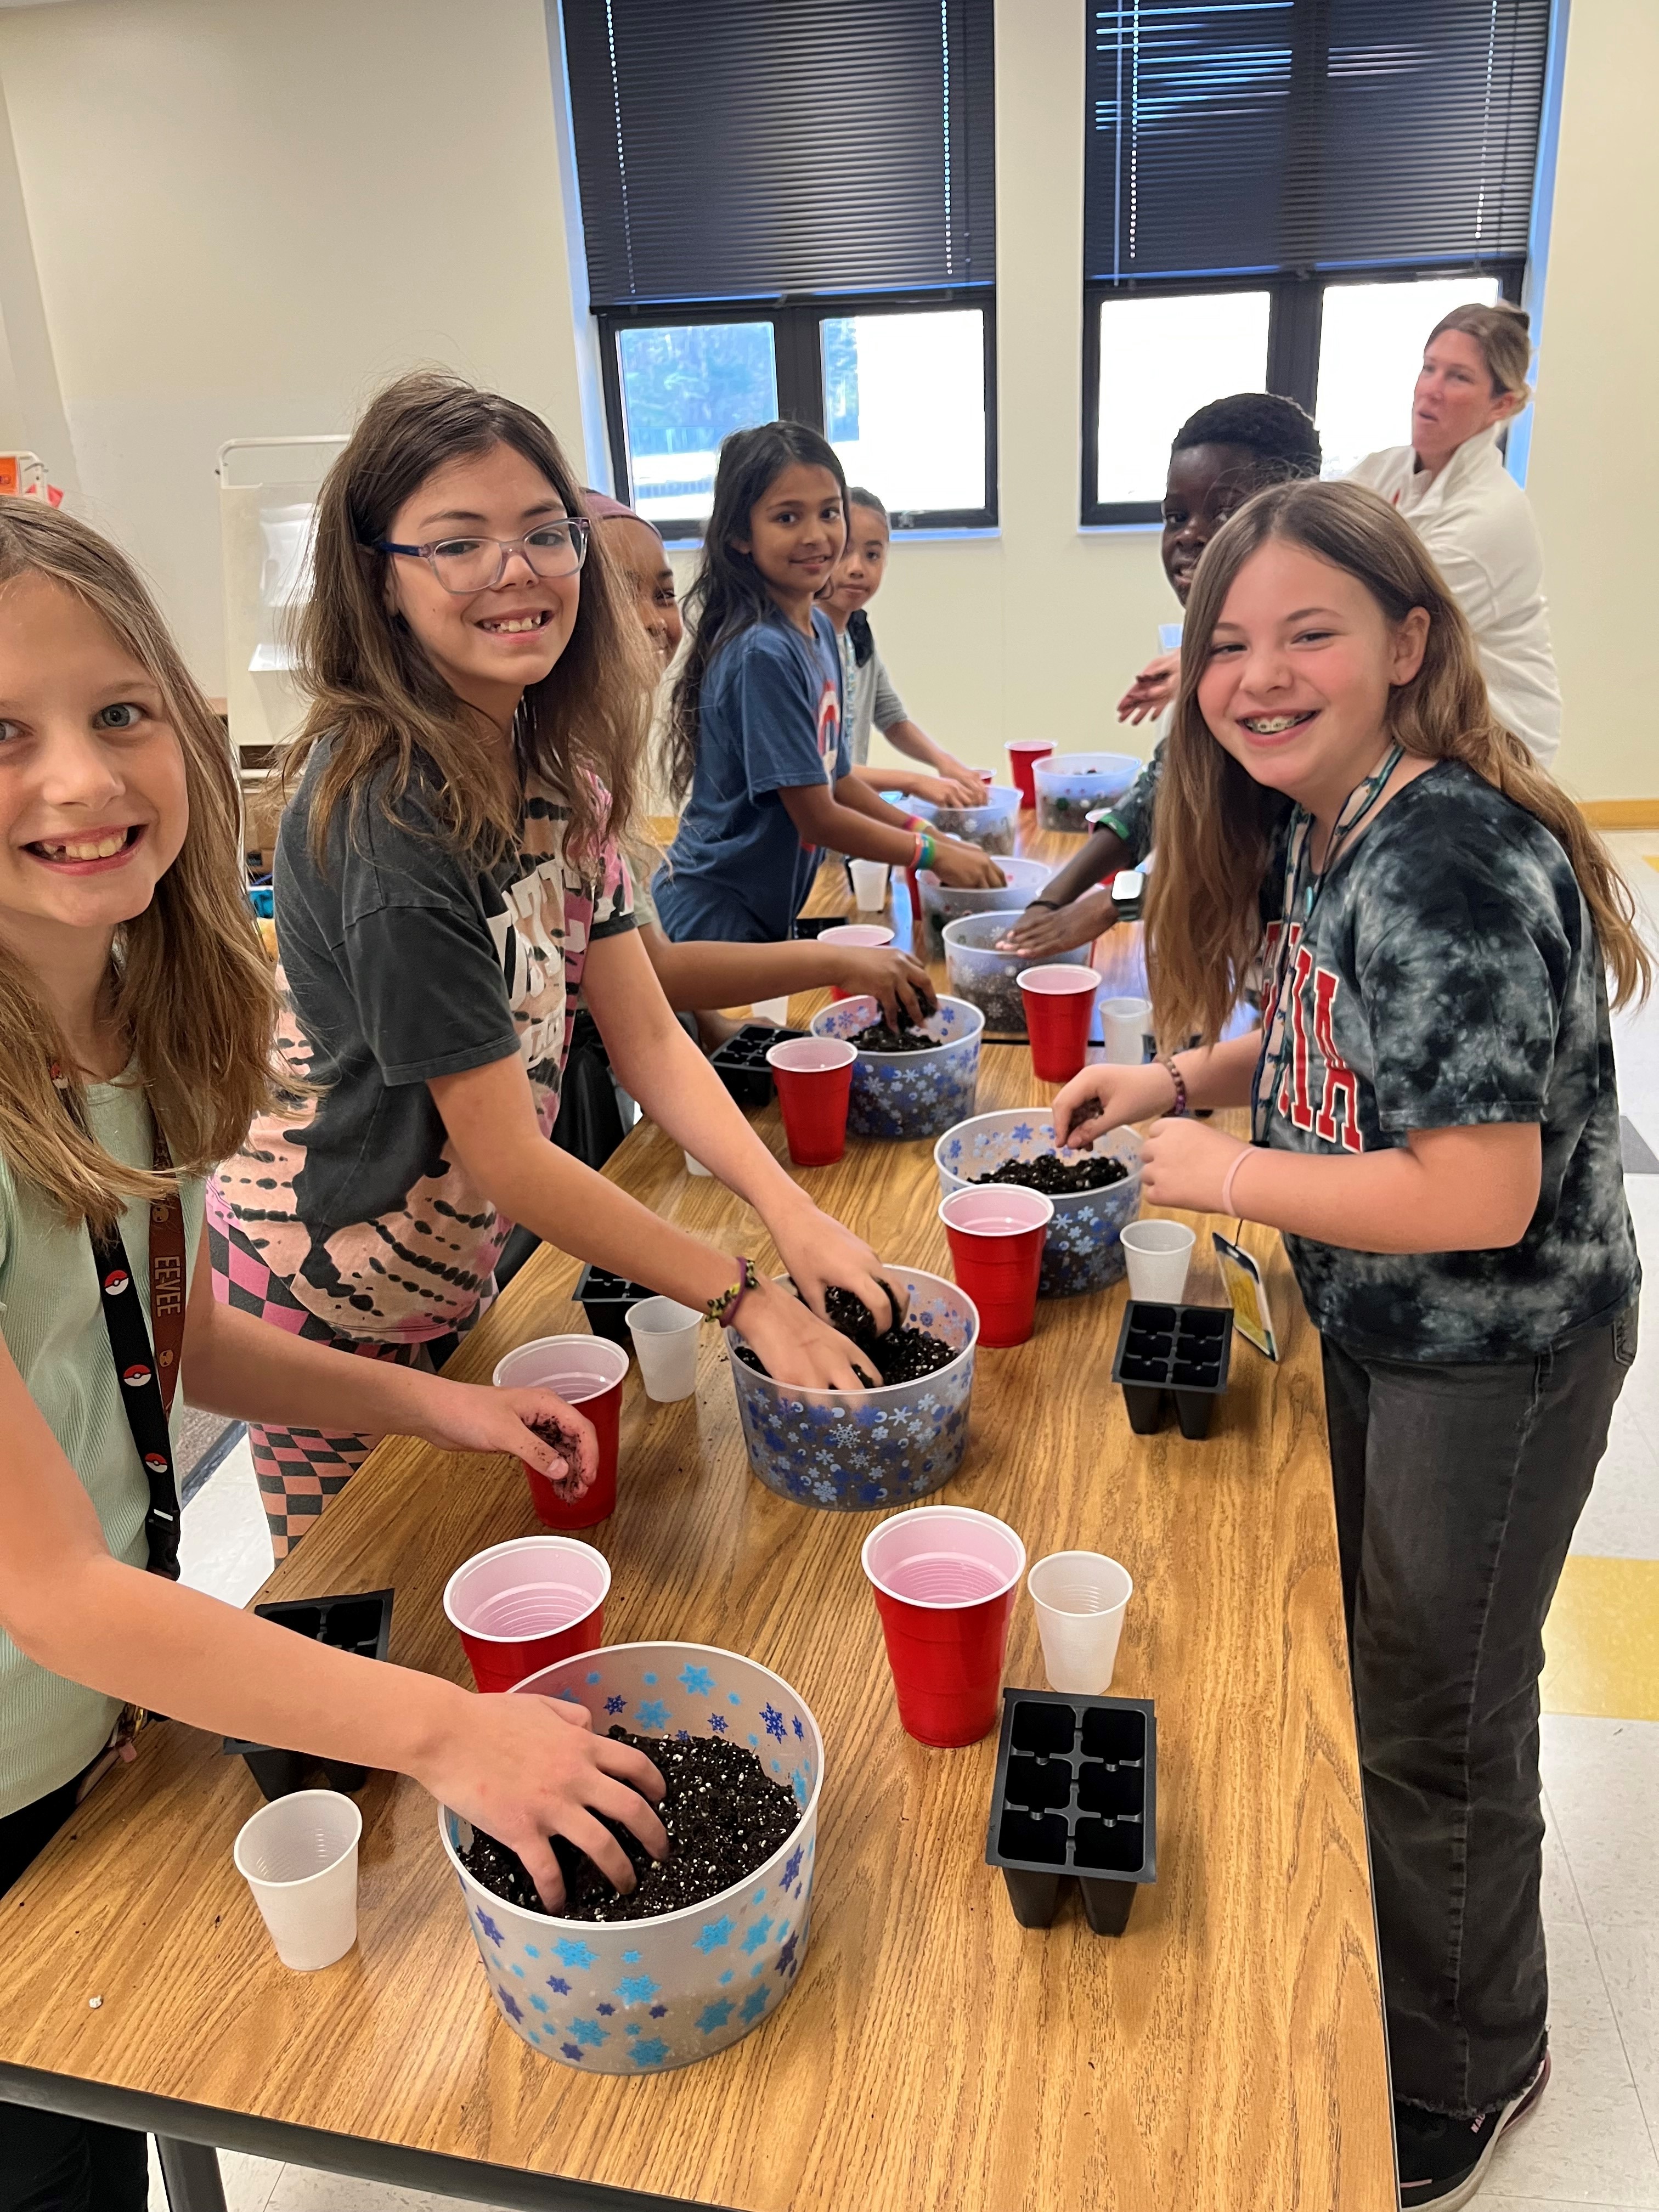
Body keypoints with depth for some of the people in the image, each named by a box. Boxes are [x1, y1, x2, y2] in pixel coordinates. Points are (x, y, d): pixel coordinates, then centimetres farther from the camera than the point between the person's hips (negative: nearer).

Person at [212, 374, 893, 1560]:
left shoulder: (558, 770, -3)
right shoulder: (383, 815, -28)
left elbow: (648, 1037, -5)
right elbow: (503, 1153, -26)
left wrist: (795, 1213, -17)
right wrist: (748, 1296, -23)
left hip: (462, 1262, 7)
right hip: (342, 1299, -7)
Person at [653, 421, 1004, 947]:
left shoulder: (820, 628, 3)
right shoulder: (762, 652, -22)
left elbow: (836, 780, 12)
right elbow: (817, 817, -19)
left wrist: (931, 834, 5)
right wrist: (933, 854, -9)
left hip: (767, 912, 8)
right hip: (714, 917, -8)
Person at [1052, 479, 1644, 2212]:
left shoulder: (1453, 868, -30)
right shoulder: (1316, 828, -1)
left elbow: (1476, 1197, -31)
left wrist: (1222, 1175, -22)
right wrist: (1182, 1072, -2)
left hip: (1493, 1357, -9)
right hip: (1368, 1328, 9)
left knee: (1434, 1716, 11)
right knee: (1359, 1655, 25)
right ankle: (1385, 1959, 54)